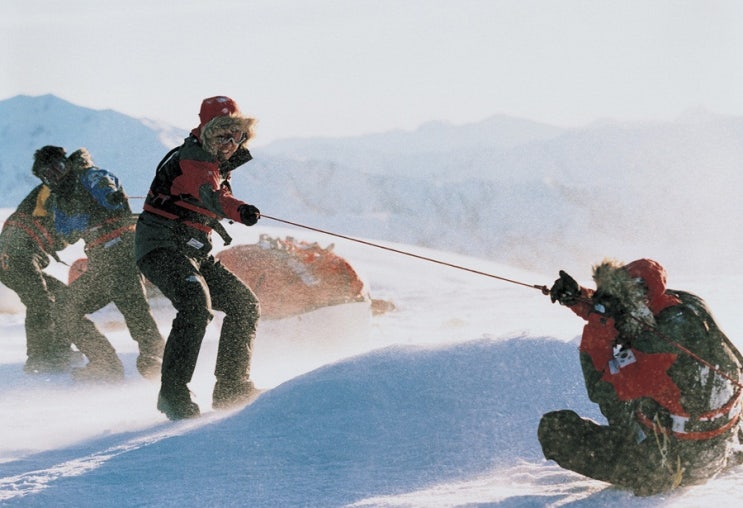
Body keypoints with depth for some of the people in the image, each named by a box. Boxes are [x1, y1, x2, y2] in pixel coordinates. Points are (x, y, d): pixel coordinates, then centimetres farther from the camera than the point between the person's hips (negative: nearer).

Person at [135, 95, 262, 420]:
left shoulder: (216, 166, 13)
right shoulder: (191, 160, -17)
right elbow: (213, 196, -40)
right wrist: (240, 211, -59)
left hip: (194, 255, 10)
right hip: (163, 247, -10)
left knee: (245, 305, 6)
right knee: (197, 304, -31)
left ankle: (232, 387, 12)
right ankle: (174, 393, -32)